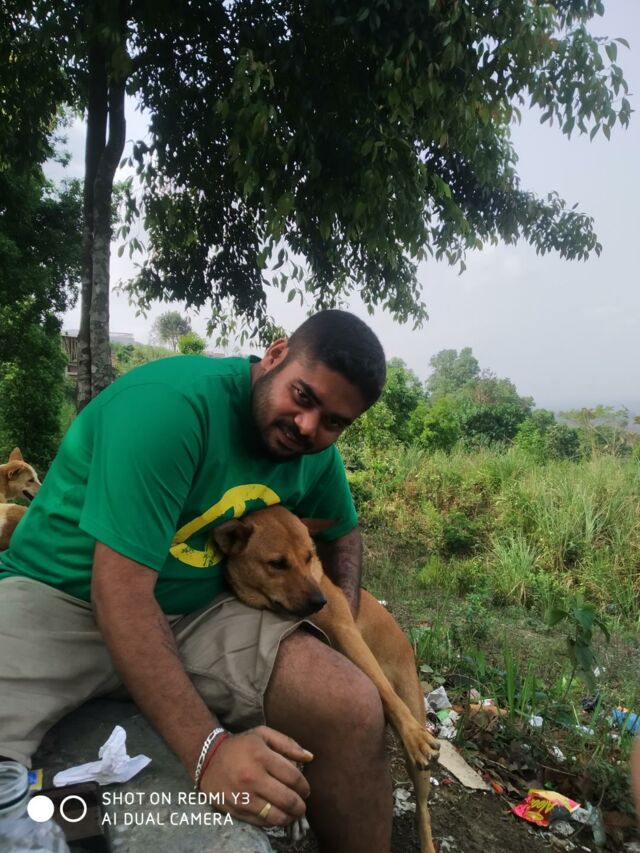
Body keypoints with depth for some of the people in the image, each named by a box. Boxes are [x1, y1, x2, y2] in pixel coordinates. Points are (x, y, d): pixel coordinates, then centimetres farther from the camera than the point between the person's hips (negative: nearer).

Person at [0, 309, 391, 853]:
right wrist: (208, 747, -30)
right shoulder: (170, 401, -25)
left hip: (195, 613, 5)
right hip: (61, 596, -4)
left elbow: (341, 530, 20)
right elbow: (120, 590, -27)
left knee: (356, 710, -15)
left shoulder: (318, 454, -1)